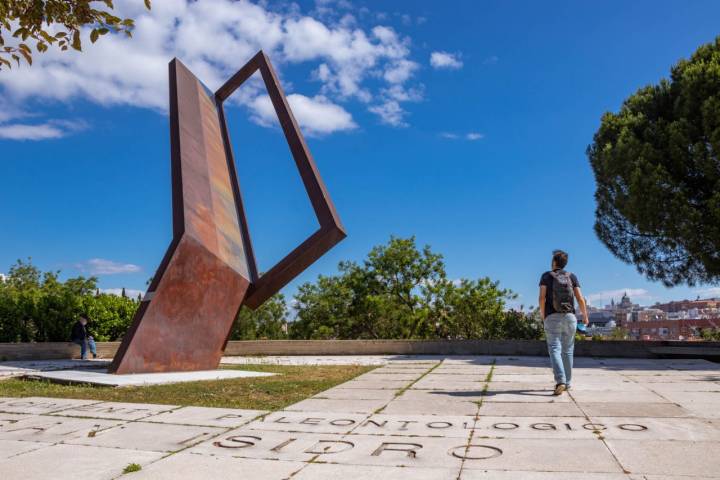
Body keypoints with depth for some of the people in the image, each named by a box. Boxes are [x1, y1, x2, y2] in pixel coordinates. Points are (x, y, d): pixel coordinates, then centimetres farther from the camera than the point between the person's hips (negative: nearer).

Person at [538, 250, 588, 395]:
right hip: (569, 317, 3)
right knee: (567, 351, 13)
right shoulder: (572, 277, 7)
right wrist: (585, 316, 14)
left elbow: (542, 298, -7)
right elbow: (580, 299, 0)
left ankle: (560, 381, -24)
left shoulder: (546, 276, 2)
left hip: (552, 318, -3)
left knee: (555, 350, -6)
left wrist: (543, 316, 5)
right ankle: (567, 383, 20)